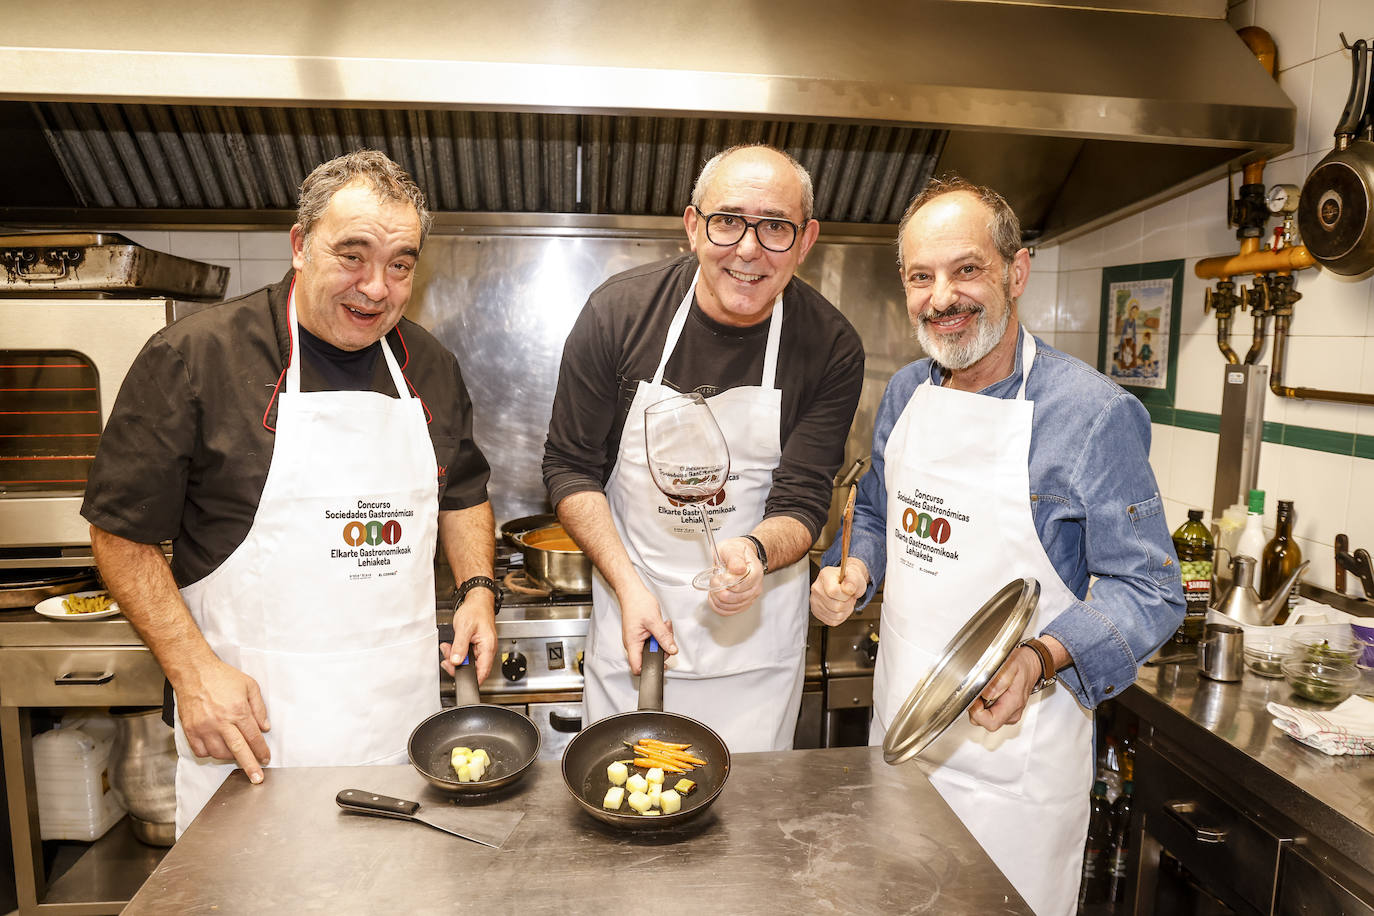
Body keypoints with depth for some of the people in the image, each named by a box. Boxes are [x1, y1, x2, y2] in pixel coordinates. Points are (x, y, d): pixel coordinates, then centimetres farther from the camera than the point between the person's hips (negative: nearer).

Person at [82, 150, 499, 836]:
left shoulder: (431, 368, 5)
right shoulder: (191, 356, -9)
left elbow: (462, 495, 18)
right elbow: (122, 532, -5)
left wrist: (477, 589, 2)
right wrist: (193, 669, -13)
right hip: (252, 720, -3)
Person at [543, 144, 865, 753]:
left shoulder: (831, 349, -15)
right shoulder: (619, 312, -14)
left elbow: (801, 501, -11)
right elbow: (569, 466, -6)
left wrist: (754, 550, -35)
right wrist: (628, 585, -15)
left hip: (754, 635, 0)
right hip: (630, 621, 1)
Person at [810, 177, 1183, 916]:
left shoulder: (1094, 413, -18)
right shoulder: (905, 393, 1)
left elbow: (1149, 592, -15)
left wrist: (1039, 659, -31)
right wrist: (852, 571, -5)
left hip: (1011, 753, -5)